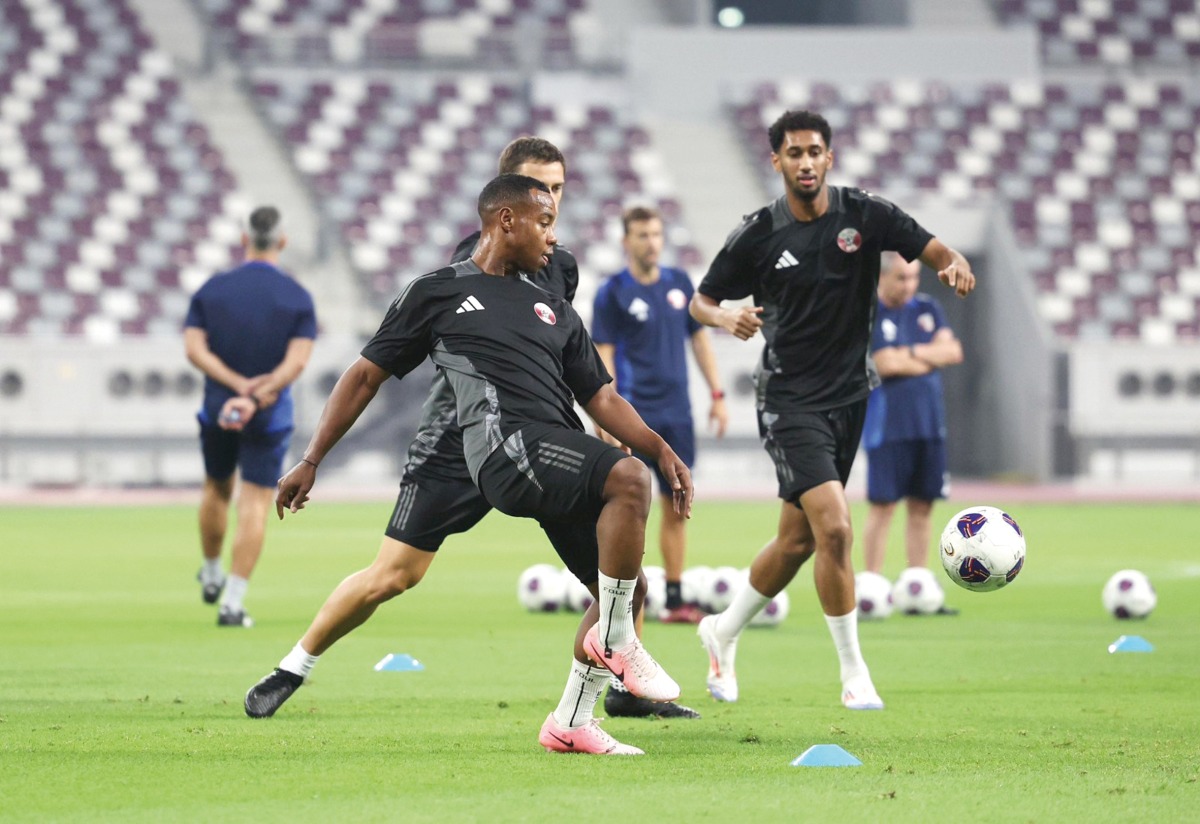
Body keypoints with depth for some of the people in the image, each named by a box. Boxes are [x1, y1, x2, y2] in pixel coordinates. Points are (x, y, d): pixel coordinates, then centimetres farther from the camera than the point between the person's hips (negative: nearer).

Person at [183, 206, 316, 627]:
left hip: (217, 407, 2)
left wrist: (238, 385, -16)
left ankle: (211, 577, 40)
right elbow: (297, 360, -18)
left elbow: (194, 348, -10)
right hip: (270, 417, -2)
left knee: (216, 490, 25)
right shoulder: (298, 297, -6)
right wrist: (260, 394, -23)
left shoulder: (212, 289, -1)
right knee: (255, 505, 0)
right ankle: (233, 602, -8)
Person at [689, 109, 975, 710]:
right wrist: (726, 317, -20)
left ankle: (723, 633, 37)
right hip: (790, 402, -4)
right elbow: (700, 302, 3)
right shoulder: (758, 235, -6)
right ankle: (853, 674, -9)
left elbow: (928, 247, -8)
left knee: (797, 541, 13)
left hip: (850, 395, 4)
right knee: (834, 529, -19)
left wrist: (955, 264, -31)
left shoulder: (863, 214, -2)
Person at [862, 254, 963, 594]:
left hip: (928, 424, 6)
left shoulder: (928, 309, 12)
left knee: (921, 508, 7)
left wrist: (912, 353, -10)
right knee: (882, 507, -5)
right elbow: (883, 364, -17)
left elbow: (953, 351, 2)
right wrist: (931, 358, -4)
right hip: (886, 424, -6)